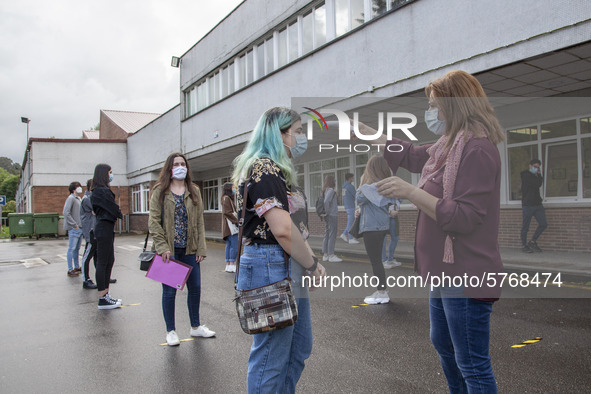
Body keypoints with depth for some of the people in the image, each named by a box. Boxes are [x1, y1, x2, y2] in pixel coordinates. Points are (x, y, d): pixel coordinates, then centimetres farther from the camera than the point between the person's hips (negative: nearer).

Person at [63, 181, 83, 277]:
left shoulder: (78, 198, 17)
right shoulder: (71, 198, -10)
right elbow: (66, 213, -18)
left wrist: (82, 224, 11)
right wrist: (74, 225, -17)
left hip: (80, 228, 9)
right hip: (74, 229, -9)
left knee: (77, 248, 16)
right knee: (72, 249, -3)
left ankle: (77, 267, 25)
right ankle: (70, 270, 1)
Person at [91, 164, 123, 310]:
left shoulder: (98, 190, 17)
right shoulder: (102, 191, -15)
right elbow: (114, 209, -14)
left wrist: (116, 215, 2)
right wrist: (120, 215, 6)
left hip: (106, 228, 11)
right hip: (104, 228, -11)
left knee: (109, 260, 14)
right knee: (102, 262, -5)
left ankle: (105, 294, 21)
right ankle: (102, 299, 2)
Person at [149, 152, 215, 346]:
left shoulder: (194, 191, 9)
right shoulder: (160, 191, 0)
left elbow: (199, 221, 7)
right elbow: (154, 221, -5)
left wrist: (201, 248, 1)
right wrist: (162, 247, -14)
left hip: (190, 249, 4)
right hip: (169, 250, -3)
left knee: (195, 288, 10)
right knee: (169, 291, 4)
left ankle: (196, 326, 28)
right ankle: (171, 331, 20)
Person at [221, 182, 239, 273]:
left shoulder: (228, 198, 21)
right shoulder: (226, 198, -9)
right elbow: (227, 212, -17)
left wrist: (236, 220, 13)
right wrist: (236, 221, -15)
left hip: (229, 227, 10)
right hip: (231, 225, -10)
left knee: (229, 245, 9)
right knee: (235, 245, -11)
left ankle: (228, 265, 11)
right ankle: (232, 265, -10)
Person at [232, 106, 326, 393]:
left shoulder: (277, 170, 18)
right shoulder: (264, 169, -15)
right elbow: (283, 230, -23)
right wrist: (313, 265, -10)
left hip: (289, 270, 11)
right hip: (270, 266, -11)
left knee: (299, 346, 20)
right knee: (271, 356, 1)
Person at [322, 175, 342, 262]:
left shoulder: (325, 190, 14)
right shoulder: (331, 190, -14)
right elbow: (326, 201, -26)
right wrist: (327, 212, -16)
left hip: (328, 217, 9)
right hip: (332, 216, -9)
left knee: (327, 235, 10)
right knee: (332, 235, -5)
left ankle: (325, 255, 14)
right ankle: (331, 255, -3)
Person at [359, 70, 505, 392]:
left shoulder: (477, 149, -20)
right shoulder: (450, 145, 11)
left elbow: (465, 217, -25)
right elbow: (410, 155, 24)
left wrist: (412, 192, -27)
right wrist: (364, 132, 27)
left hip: (465, 274, -11)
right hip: (446, 269, 11)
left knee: (473, 365, 1)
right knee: (443, 344, 26)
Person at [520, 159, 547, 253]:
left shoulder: (535, 176, 18)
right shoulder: (526, 175, -9)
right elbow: (538, 184, -17)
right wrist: (540, 175, -1)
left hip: (537, 204, 8)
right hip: (528, 205, -8)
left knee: (543, 224, 4)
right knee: (525, 226, 0)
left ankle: (532, 242, 17)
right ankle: (524, 245, 10)